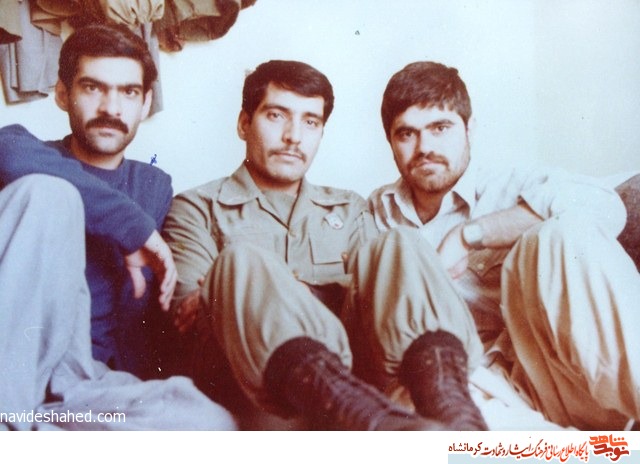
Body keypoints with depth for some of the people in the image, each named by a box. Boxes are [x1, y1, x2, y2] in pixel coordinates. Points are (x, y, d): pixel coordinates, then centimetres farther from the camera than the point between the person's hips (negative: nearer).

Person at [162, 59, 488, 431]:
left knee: (398, 244, -19)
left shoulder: (350, 210, 27)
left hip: (349, 362, 3)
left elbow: (379, 289, 8)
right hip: (248, 379, -2)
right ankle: (379, 422, -55)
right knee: (243, 260, -31)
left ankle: (457, 413, -44)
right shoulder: (196, 208, 18)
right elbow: (188, 314, 4)